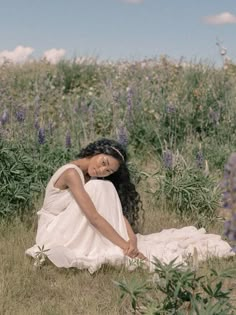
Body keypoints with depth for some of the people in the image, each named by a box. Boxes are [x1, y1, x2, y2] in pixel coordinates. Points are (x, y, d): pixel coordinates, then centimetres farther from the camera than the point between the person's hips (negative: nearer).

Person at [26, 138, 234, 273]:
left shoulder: (94, 179, 5)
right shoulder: (72, 172, -22)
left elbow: (117, 210, -7)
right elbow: (93, 216, -29)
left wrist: (132, 239, -22)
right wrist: (124, 245, -30)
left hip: (75, 233, 7)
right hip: (54, 233, -7)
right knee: (99, 188, -23)